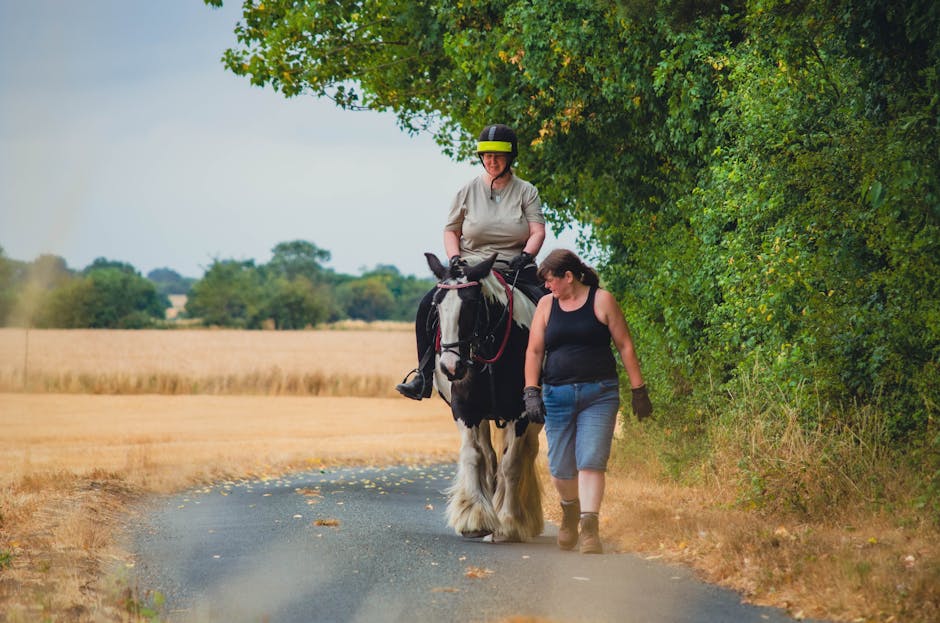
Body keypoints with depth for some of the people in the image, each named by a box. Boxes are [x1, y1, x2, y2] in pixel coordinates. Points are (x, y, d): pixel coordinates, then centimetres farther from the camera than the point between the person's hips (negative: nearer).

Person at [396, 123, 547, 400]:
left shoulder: (526, 191, 7)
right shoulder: (469, 190, 9)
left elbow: (538, 231, -2)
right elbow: (450, 230, 13)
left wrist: (526, 256, -21)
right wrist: (454, 258, -6)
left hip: (515, 272, -1)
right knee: (428, 307, -21)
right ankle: (424, 376, -12)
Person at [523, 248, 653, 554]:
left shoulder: (601, 300, 0)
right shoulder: (546, 304, 8)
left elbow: (625, 346, 2)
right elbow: (534, 351, 7)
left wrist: (639, 390, 0)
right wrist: (531, 392, -4)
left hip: (599, 394, -3)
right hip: (557, 395, 3)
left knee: (591, 462, -13)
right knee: (560, 468, 7)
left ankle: (590, 528, -15)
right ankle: (570, 510, 36)